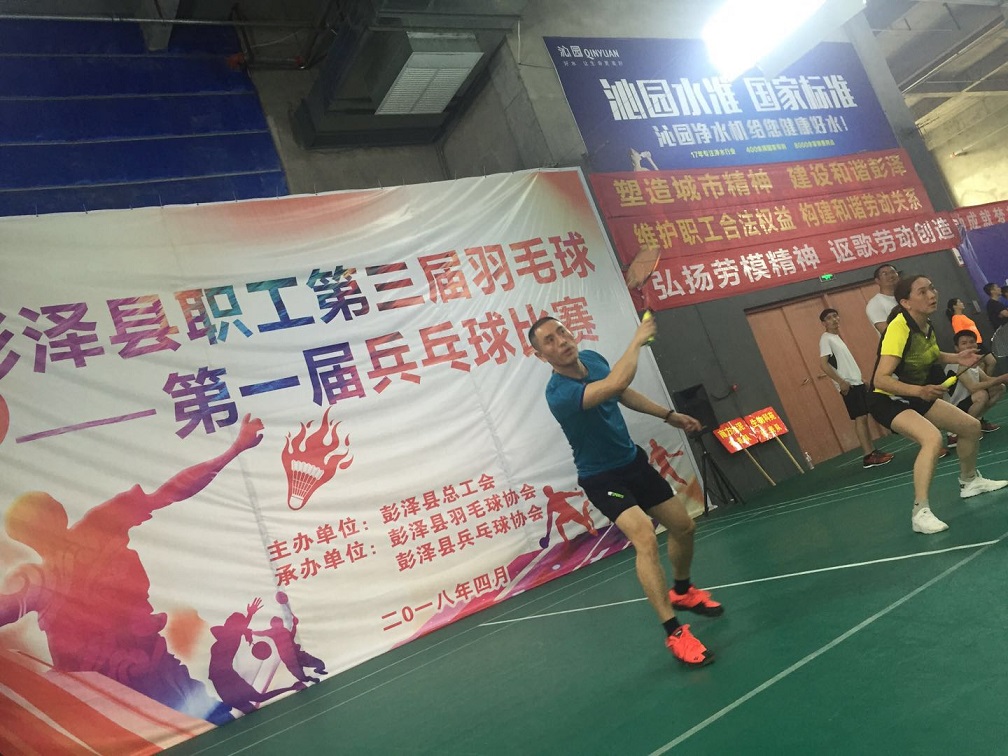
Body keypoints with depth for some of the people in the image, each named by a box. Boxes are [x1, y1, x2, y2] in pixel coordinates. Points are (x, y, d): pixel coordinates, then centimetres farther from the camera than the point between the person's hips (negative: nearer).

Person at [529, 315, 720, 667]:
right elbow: (617, 383, -49)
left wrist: (669, 415, 15)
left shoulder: (592, 358, -7)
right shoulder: (559, 393, -33)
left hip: (634, 461, 8)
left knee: (683, 526, 16)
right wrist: (638, 339, -33)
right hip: (603, 478, -8)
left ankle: (682, 592, 43)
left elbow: (624, 394, 13)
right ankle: (674, 632, -17)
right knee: (645, 539, -28)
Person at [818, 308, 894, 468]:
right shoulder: (826, 338, -9)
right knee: (860, 419, -11)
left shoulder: (837, 337, 19)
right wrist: (841, 382, -23)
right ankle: (868, 457, -10)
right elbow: (823, 363, -19)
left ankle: (873, 451, 15)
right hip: (848, 385, -9)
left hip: (856, 382, 9)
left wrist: (860, 379, 20)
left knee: (864, 418, 10)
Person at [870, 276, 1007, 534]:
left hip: (917, 396, 9)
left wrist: (957, 358, 3)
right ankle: (920, 512, -29)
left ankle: (969, 481, 46)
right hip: (888, 400, -9)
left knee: (971, 427, 18)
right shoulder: (899, 328, -28)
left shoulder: (925, 324, -2)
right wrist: (919, 390, -46)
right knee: (933, 438, -34)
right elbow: (880, 379, -34)